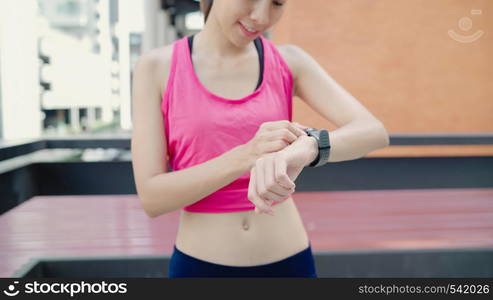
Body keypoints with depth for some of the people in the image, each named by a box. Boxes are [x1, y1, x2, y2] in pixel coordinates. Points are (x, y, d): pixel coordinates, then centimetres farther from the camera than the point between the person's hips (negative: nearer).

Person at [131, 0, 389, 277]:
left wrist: (304, 150, -35)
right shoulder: (157, 67, -7)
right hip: (201, 267, -1)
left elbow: (374, 132, -14)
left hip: (289, 264, 2)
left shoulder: (290, 62, -1)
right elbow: (151, 198, -12)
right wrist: (246, 156, -27)